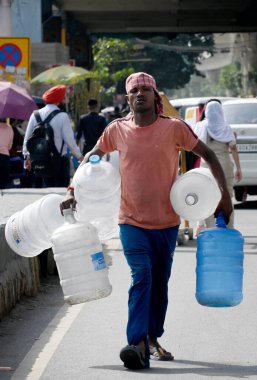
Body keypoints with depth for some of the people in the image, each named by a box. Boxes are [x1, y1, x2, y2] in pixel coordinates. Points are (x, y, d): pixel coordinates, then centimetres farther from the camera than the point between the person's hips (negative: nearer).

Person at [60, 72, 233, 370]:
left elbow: (208, 155, 1)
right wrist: (72, 192, 5)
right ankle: (137, 345, -27)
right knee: (141, 277, -18)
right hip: (132, 220, -1)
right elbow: (90, 159, 14)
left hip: (167, 222, 1)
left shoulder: (174, 128, -6)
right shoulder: (117, 130, -1)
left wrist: (224, 195, -8)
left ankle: (153, 340, 29)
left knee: (160, 283, 13)